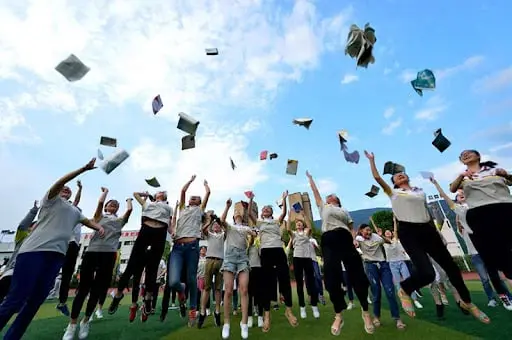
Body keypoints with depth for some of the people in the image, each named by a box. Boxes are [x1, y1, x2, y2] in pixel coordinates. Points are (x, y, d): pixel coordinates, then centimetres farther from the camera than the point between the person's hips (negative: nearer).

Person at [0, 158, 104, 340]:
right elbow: (60, 182, -9)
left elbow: (88, 221, 29)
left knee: (35, 301, 7)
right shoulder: (51, 199, 8)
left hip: (57, 255, 6)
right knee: (15, 300, -7)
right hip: (34, 251, -6)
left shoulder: (74, 211, 26)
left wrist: (99, 227, 5)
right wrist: (84, 168, -21)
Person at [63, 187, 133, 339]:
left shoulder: (120, 220, 20)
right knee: (83, 288, 2)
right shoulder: (99, 217, 17)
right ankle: (72, 324, 16)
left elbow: (130, 209, 5)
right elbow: (100, 202, 0)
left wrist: (128, 199, 24)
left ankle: (86, 321, 24)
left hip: (109, 254, 1)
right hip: (92, 251, -1)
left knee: (97, 290, 6)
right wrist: (105, 191, 17)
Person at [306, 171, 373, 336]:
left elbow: (352, 228, 19)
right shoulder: (323, 207, 24)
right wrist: (310, 178, 38)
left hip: (345, 239, 1)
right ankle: (338, 316, 14)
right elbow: (315, 192, 29)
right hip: (328, 241, -1)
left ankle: (366, 312, 22)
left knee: (357, 274, 0)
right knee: (332, 277, -3)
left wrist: (354, 240, 0)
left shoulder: (344, 211, 26)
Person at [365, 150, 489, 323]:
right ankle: (404, 290, 11)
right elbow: (377, 177, -8)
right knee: (427, 273, -18)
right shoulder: (393, 192, 1)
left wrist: (436, 231, 20)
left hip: (427, 229, 6)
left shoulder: (420, 191, 16)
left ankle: (467, 302, 41)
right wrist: (371, 160, 1)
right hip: (408, 232, -5)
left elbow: (427, 212, 22)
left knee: (451, 266, 15)